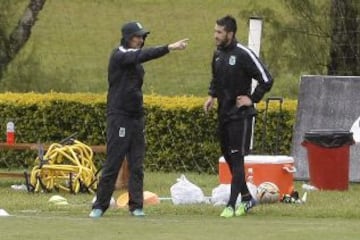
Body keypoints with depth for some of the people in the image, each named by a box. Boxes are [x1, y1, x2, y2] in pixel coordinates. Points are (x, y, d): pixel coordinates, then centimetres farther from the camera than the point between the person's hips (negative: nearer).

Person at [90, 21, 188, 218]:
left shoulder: (134, 57, 17)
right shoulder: (119, 56, -12)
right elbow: (142, 56, -26)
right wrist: (169, 48, -34)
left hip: (136, 117, 8)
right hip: (119, 116, -8)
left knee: (137, 165, 4)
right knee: (112, 164, -6)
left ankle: (136, 206, 6)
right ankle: (99, 206, 0)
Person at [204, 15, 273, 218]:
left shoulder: (243, 55, -14)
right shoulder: (218, 54, 9)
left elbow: (266, 79, -14)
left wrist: (252, 99, -11)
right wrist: (212, 96, 13)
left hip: (240, 115, -8)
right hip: (223, 113, 8)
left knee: (237, 159, -8)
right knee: (228, 156, 12)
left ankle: (232, 205, -10)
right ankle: (247, 198, 25)